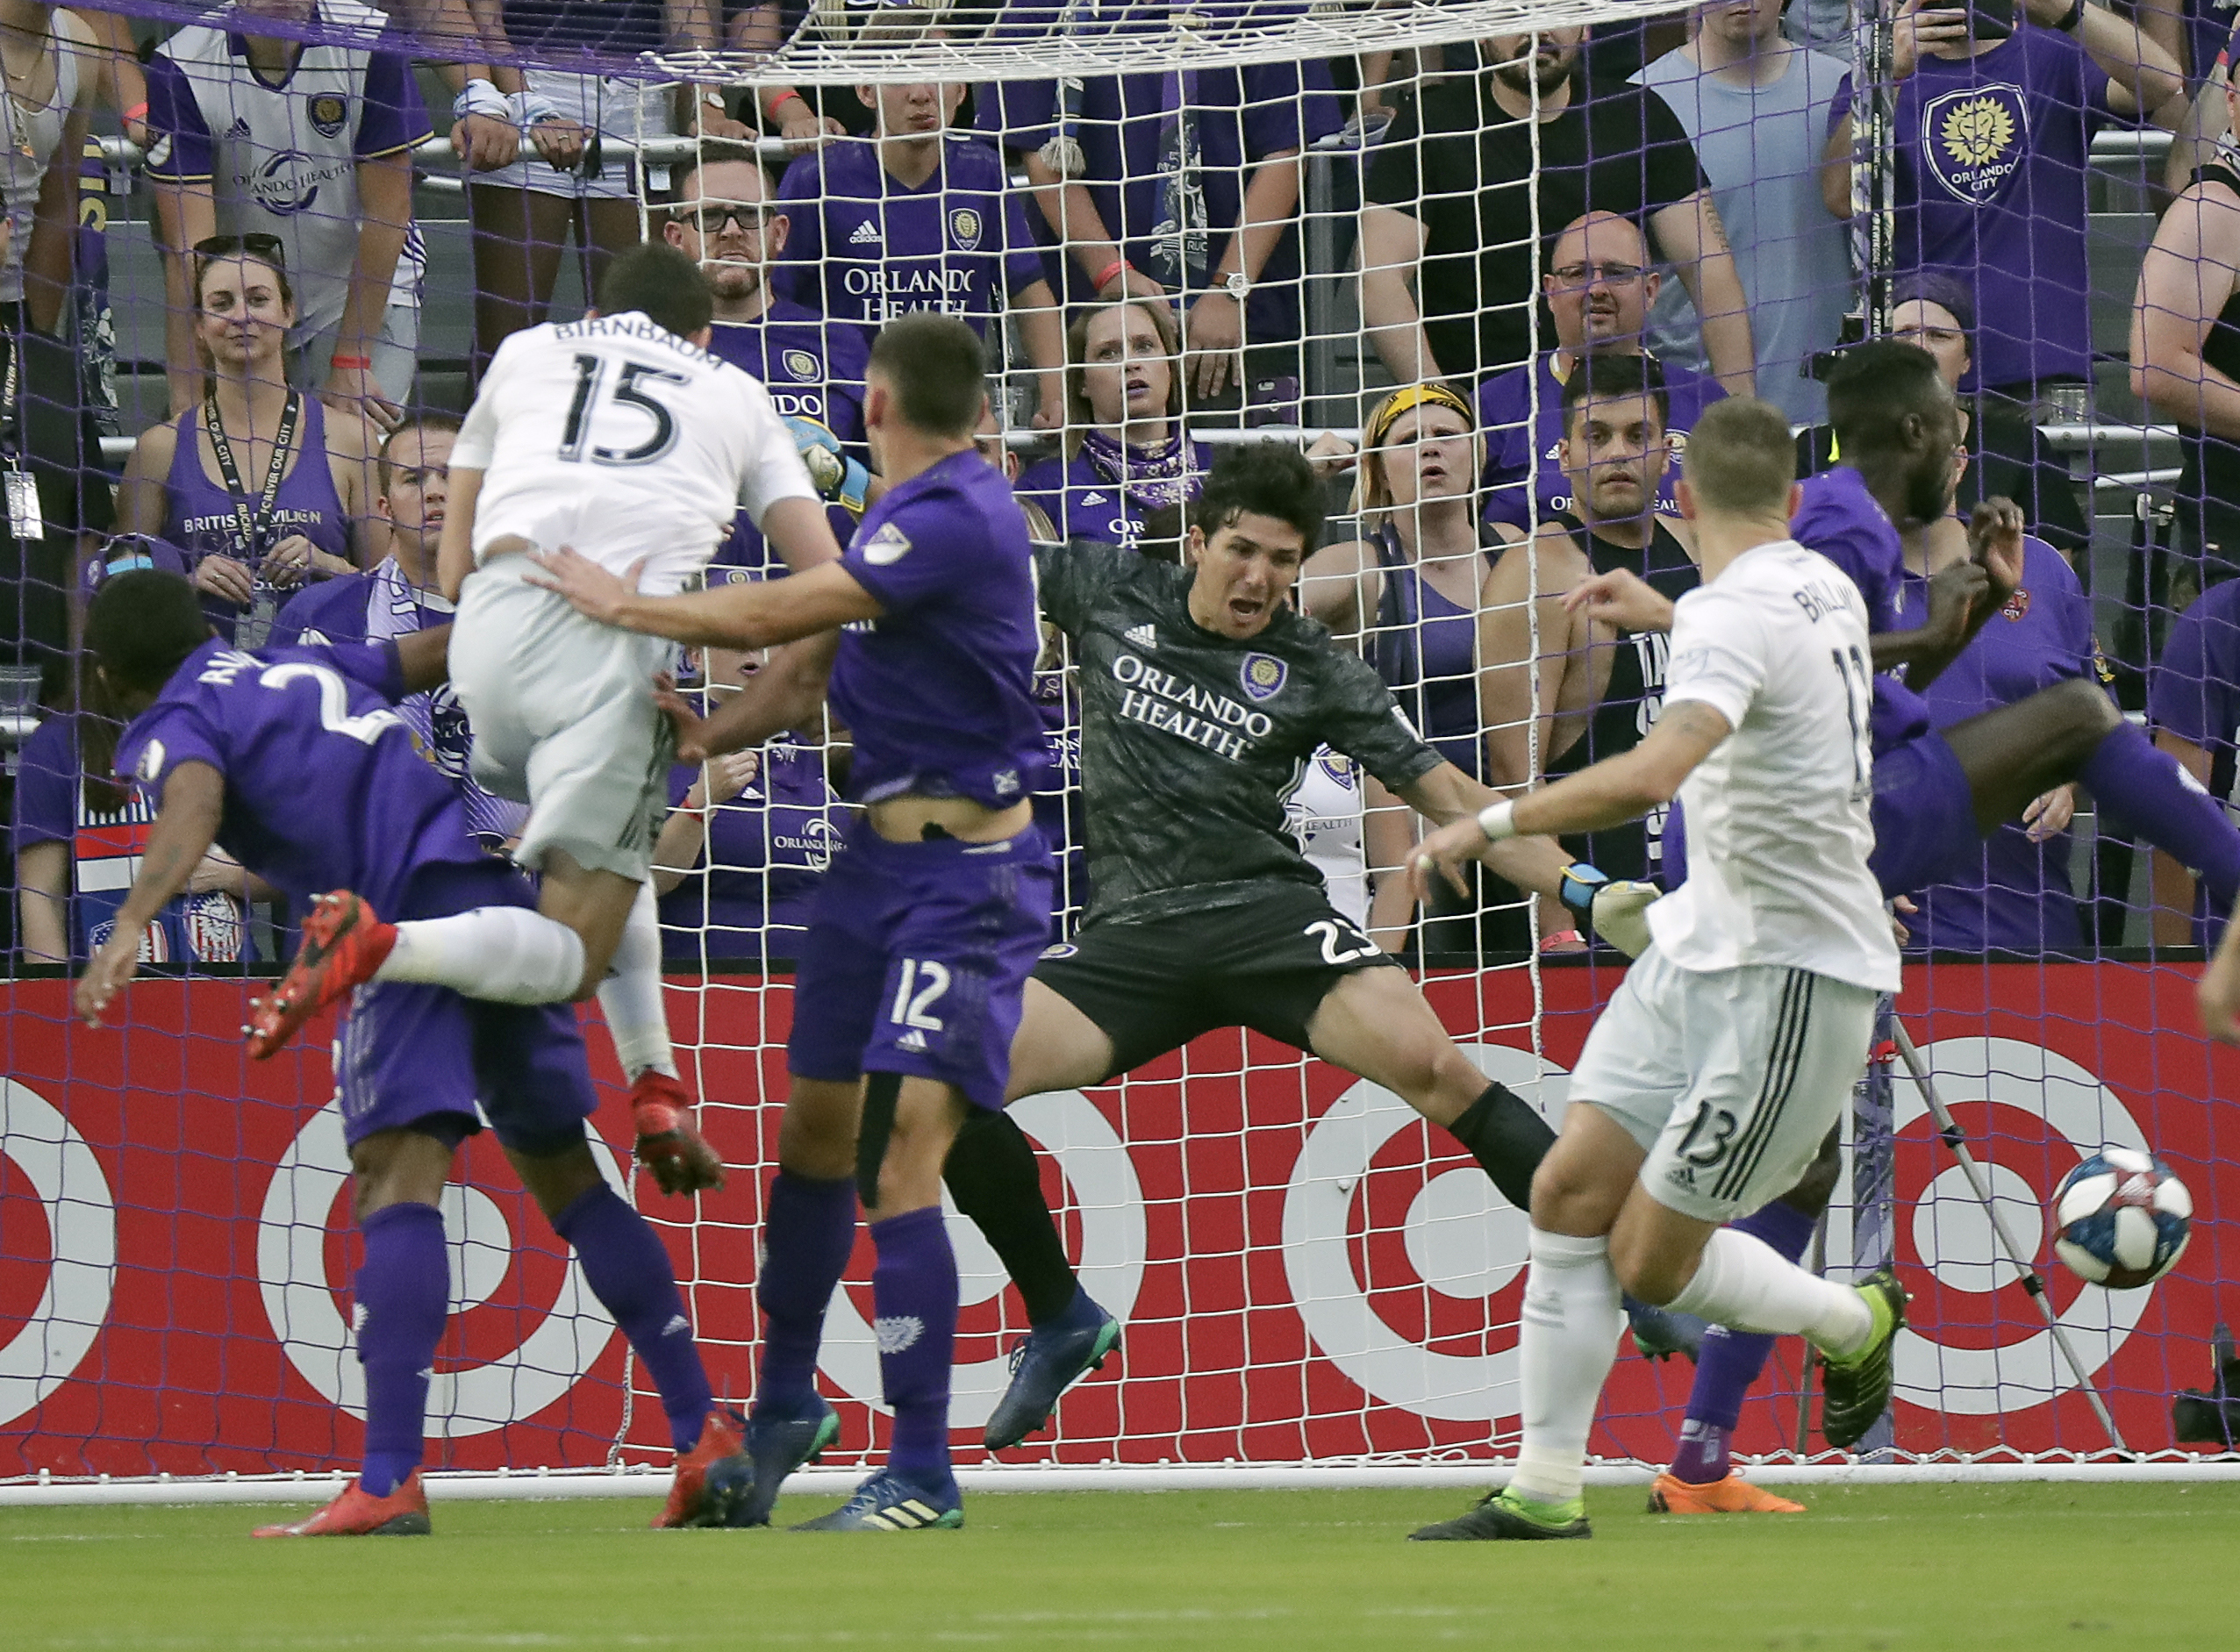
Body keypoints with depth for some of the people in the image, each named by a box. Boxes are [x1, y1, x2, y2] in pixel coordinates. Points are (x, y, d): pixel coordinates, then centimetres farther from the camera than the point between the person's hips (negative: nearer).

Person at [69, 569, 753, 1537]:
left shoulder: (170, 726, 5)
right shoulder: (305, 666, 27)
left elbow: (194, 803, -17)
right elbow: (452, 646, 34)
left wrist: (130, 928, -32)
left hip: (420, 908, -7)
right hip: (507, 892, 8)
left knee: (396, 1184, -16)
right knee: (564, 1175, 17)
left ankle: (390, 1483, -29)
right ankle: (704, 1436, 15)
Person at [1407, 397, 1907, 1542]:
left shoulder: (1733, 615, -22)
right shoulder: (1825, 590, 7)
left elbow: (1654, 773, -39)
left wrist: (1491, 825, -34)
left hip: (1792, 975, -9)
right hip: (1703, 945, 9)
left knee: (1652, 1261, -2)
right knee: (1571, 1191, 0)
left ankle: (1856, 1325, 25)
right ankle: (1545, 1495, 3)